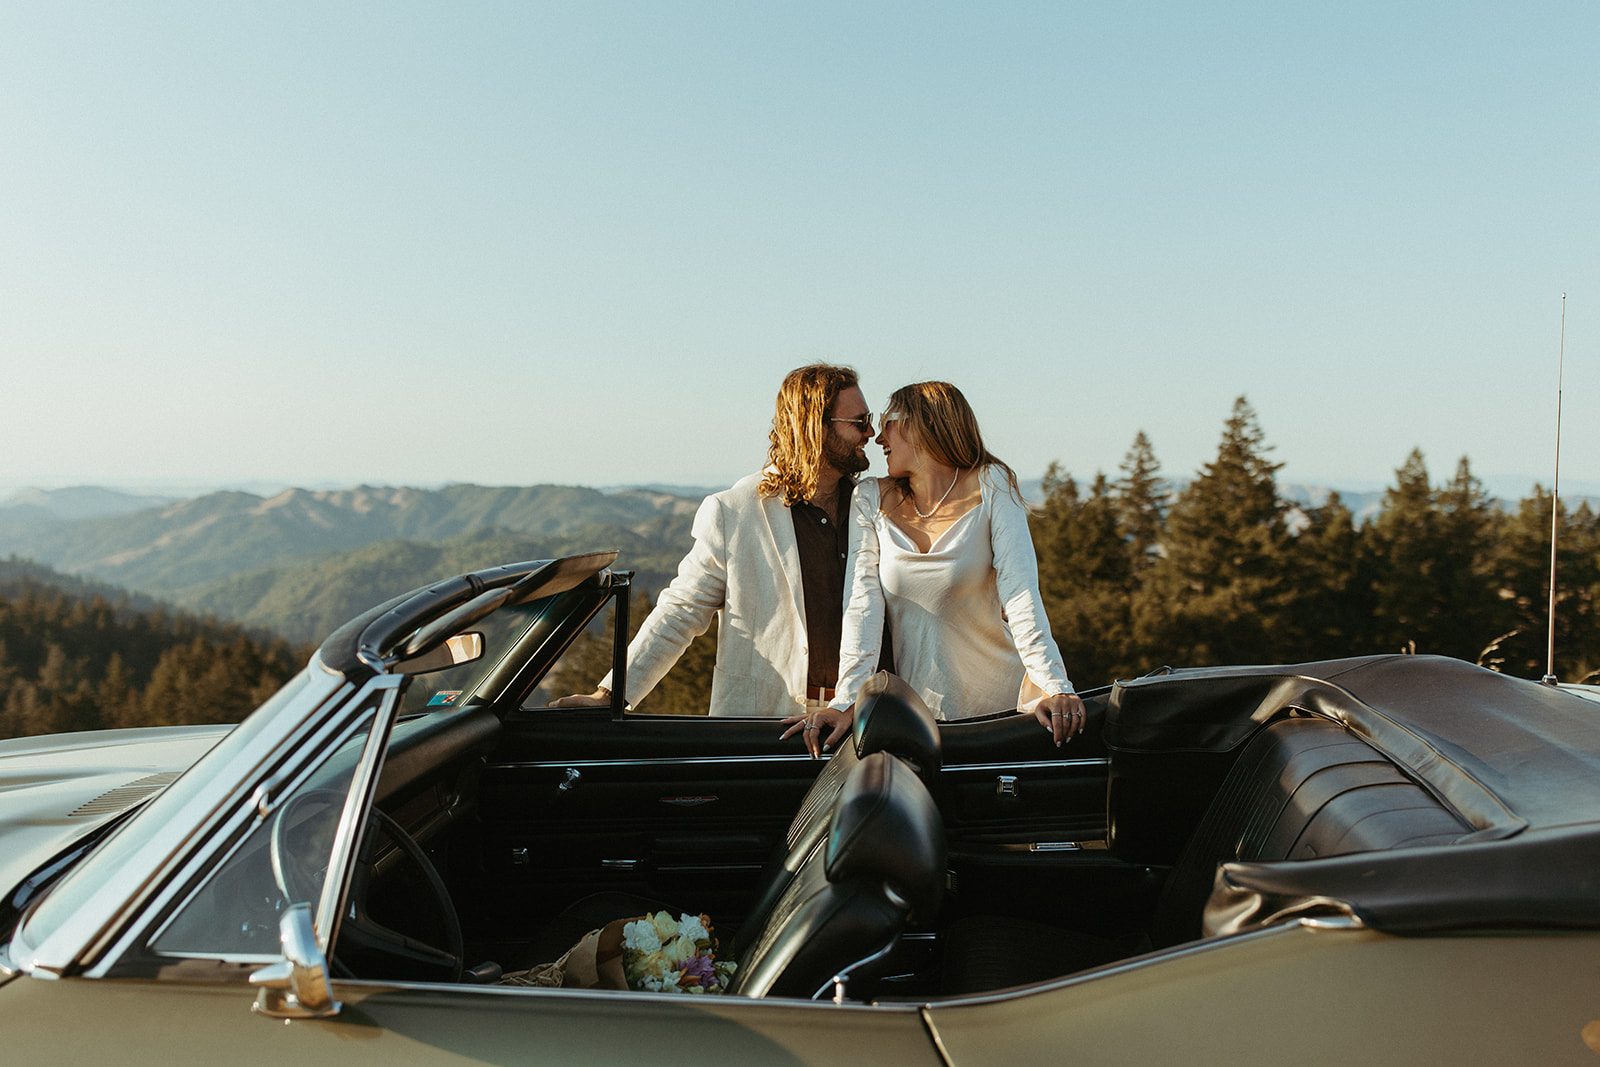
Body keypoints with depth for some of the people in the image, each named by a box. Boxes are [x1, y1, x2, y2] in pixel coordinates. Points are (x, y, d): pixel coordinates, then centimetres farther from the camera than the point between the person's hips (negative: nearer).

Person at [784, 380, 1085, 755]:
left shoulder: (990, 486, -7)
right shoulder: (872, 500, -1)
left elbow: (1020, 590, -17)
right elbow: (862, 604, -10)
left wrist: (1054, 688, -29)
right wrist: (847, 702, -22)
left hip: (999, 701, -2)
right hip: (916, 706, 2)